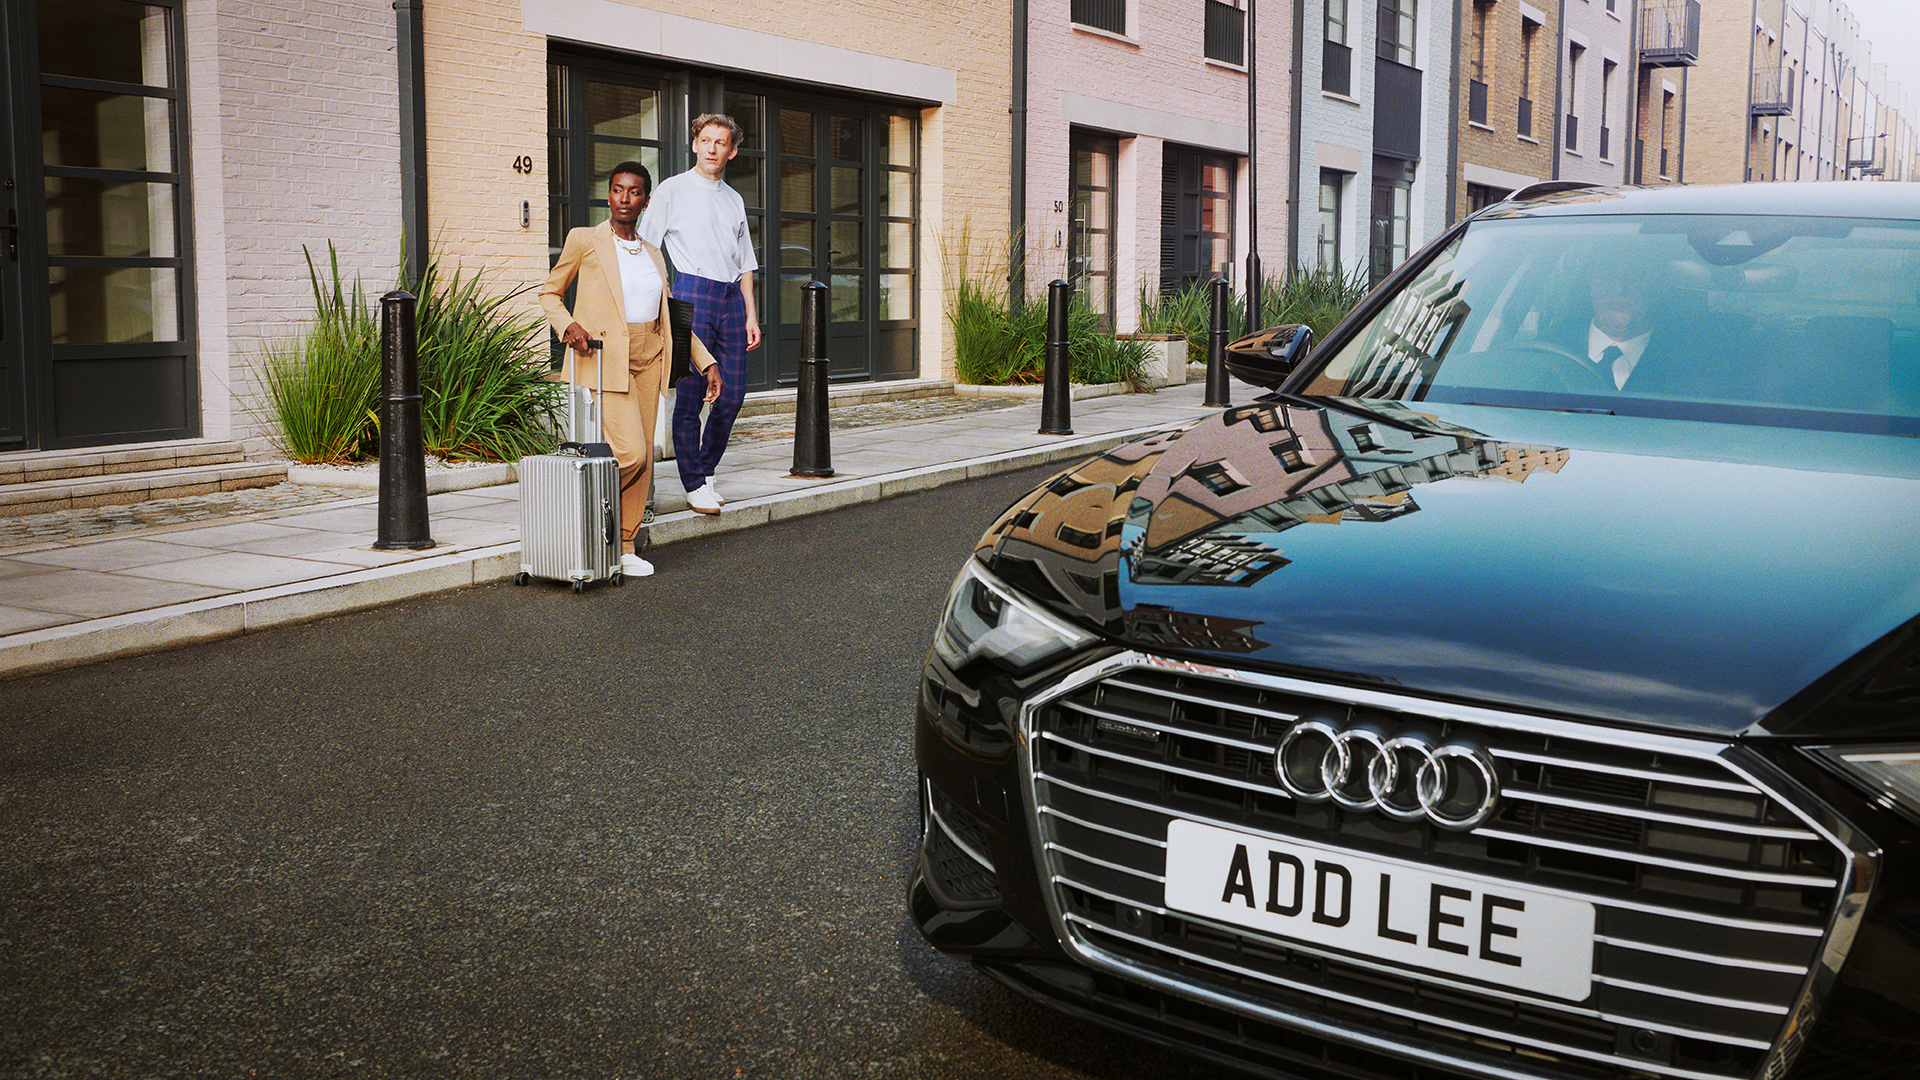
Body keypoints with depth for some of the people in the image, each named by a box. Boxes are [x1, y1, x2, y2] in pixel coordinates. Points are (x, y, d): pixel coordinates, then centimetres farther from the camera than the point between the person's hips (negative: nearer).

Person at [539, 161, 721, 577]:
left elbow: (670, 317, 20)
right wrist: (568, 326, -12)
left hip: (648, 362, 5)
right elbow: (549, 293, 8)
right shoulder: (584, 240, 0)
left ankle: (625, 547, 15)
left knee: (643, 459, 4)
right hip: (604, 360, -5)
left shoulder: (652, 254, 15)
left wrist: (706, 360, 12)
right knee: (630, 453, -17)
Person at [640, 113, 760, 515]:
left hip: (731, 296, 5)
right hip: (692, 292, -5)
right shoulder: (673, 189, 5)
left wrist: (751, 315, 13)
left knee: (733, 392, 2)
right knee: (690, 392, -7)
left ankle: (706, 469, 19)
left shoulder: (734, 199, 20)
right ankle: (694, 484, -1)